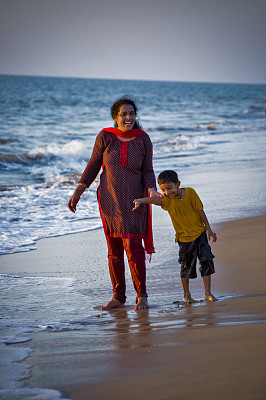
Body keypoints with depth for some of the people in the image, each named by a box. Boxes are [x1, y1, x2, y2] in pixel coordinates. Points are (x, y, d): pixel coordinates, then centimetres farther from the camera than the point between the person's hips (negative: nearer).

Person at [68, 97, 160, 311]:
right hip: (109, 199, 2)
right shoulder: (105, 137, -4)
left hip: (133, 200, -2)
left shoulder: (143, 140, -4)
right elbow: (93, 166, 4)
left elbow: (148, 172, 2)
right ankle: (118, 297, 17)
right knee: (114, 250, 7)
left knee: (133, 246, -9)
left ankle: (141, 296, 2)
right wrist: (77, 193, 1)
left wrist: (152, 191, -16)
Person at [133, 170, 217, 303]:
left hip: (199, 232, 1)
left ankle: (208, 293, 8)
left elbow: (200, 211, -2)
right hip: (184, 236, -1)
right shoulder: (166, 200, -13)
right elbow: (154, 199, -34)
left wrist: (209, 230, 2)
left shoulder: (190, 192, -11)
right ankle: (187, 295, 19)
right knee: (187, 266, 3)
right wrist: (140, 201, -55)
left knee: (206, 260, -3)